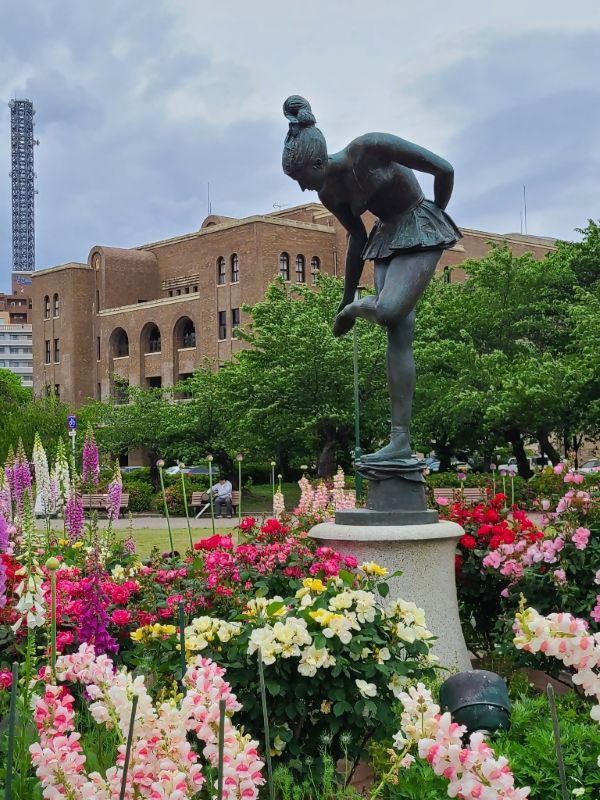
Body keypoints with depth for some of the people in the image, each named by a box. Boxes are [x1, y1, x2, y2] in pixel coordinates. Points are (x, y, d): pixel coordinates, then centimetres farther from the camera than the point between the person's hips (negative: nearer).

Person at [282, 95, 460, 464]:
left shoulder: (370, 147, -21)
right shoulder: (331, 193, -1)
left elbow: (443, 169, -17)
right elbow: (358, 238, 13)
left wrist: (436, 215, 1)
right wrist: (345, 301, 16)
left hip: (421, 232, -6)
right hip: (386, 238, 6)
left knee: (388, 312, -28)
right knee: (397, 335, -4)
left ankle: (366, 306, 10)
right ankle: (401, 440, -6)